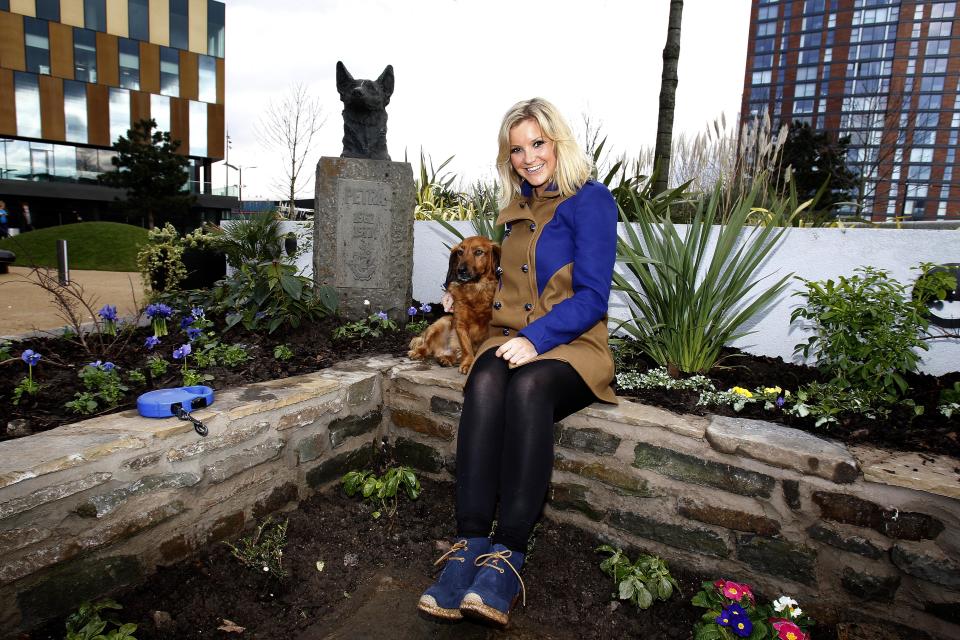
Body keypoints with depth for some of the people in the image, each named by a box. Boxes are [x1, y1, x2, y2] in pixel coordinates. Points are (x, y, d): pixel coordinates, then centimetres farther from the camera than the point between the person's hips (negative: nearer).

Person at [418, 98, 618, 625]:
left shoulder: (590, 201, -2)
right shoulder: (517, 207, 18)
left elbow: (592, 295, -11)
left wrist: (536, 338, -22)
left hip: (571, 346, -4)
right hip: (510, 339, 5)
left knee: (528, 386, -36)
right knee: (485, 382, -29)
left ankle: (508, 555, -32)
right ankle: (469, 545, -32)